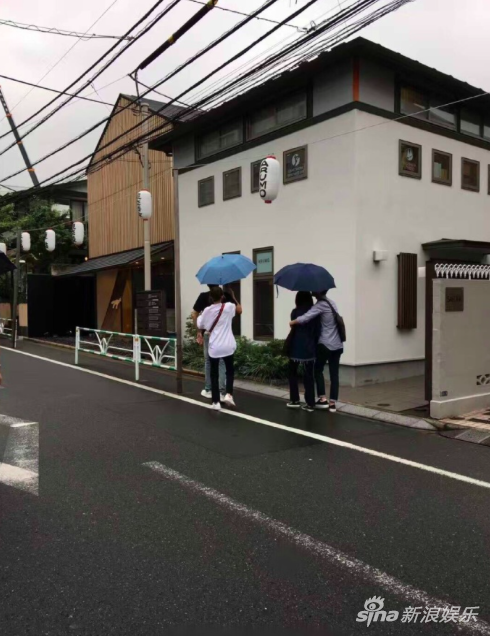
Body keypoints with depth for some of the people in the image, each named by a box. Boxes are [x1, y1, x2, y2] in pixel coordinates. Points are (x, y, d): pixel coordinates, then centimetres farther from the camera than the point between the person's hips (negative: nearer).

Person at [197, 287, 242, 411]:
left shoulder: (207, 310, -1)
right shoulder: (229, 307, -4)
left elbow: (200, 325, 14)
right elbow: (239, 310, 18)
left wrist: (199, 316, 31)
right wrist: (234, 298, 25)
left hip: (214, 347, 0)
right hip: (227, 346, 0)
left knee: (214, 375, 10)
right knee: (230, 370, 20)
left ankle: (216, 402, 8)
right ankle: (229, 394, 3)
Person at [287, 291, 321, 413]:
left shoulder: (295, 312, -5)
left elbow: (293, 329, -7)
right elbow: (318, 331, 2)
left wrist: (288, 347, 1)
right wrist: (314, 344, 10)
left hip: (296, 348, -2)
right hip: (310, 348, 2)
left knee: (293, 373, 15)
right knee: (309, 376, 6)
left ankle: (295, 400, 14)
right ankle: (310, 404, 5)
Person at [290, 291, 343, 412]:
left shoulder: (320, 305, -13)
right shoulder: (331, 302, 12)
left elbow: (305, 318, -24)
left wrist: (292, 322, -5)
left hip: (325, 344, -6)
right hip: (337, 345, 7)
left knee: (318, 370, 11)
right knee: (334, 373, 6)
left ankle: (322, 398, 9)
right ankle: (333, 403, 7)